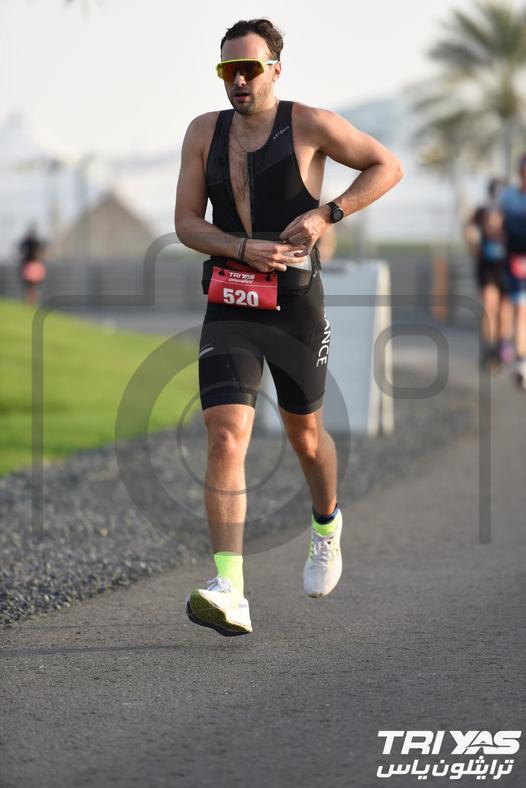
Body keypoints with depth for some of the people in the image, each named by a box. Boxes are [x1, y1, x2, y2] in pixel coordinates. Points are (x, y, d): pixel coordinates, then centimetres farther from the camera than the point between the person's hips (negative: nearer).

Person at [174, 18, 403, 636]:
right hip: (228, 307, 2)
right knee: (225, 438, -15)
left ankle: (326, 526, 50)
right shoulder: (205, 132, 4)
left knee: (304, 434, 16)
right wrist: (245, 249, -15)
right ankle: (229, 592, -22)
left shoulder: (308, 124, -5)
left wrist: (326, 215, -12)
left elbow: (388, 166, 1)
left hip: (295, 305, -1)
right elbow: (186, 223, 4)